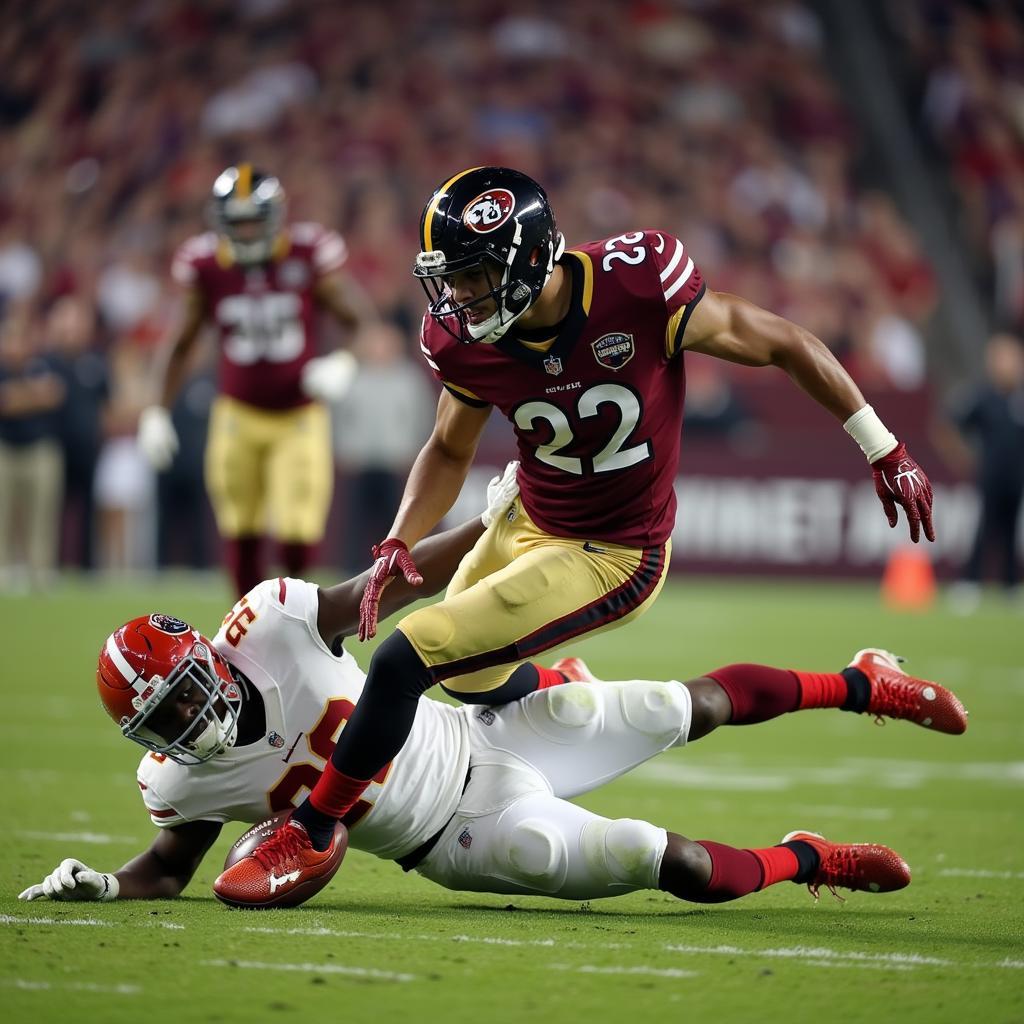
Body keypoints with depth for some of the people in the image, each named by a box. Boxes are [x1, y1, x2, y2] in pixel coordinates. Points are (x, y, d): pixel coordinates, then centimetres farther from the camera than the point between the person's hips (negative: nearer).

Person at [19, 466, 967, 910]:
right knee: (676, 866, -13)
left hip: (483, 737, 1)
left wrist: (504, 520, -12)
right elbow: (167, 871, 0)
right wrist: (100, 889, -20)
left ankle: (858, 685, 33)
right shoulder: (185, 780, -17)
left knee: (692, 709, 6)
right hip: (463, 836, -1)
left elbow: (400, 583, -10)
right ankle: (806, 861, 17)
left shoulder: (272, 628, -20)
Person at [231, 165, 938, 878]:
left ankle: (313, 829, 2)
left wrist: (883, 450, -8)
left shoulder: (637, 289, -28)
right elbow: (450, 452, 8)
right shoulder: (466, 340, -13)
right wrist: (400, 542, -10)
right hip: (527, 525, 7)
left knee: (405, 660, -16)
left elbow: (784, 345, -14)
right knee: (468, 677, 27)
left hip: (610, 558, -7)